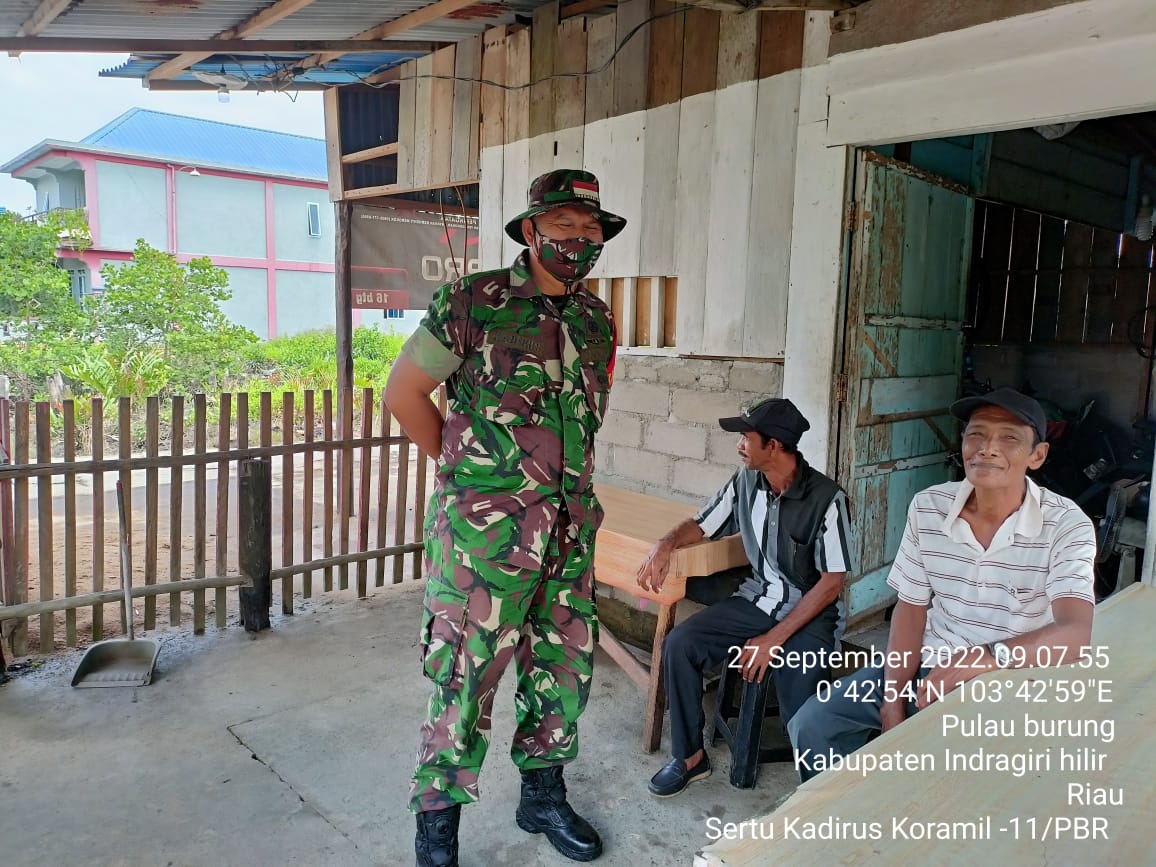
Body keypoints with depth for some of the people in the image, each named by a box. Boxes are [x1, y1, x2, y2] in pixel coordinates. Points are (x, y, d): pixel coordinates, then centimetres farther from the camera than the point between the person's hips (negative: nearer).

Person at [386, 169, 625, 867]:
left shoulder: (597, 319, 9)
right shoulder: (476, 301, -9)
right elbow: (404, 393, -3)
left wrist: (563, 479, 15)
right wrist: (467, 467, 2)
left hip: (572, 527, 6)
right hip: (485, 528, -6)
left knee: (565, 666, 15)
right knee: (468, 672, 2)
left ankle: (543, 796, 37)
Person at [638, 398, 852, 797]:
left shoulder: (826, 498, -18)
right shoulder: (745, 482, -2)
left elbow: (832, 582, -17)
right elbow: (702, 524, 11)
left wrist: (774, 639, -21)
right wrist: (665, 544, -13)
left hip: (812, 612, -5)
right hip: (757, 599, 5)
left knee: (797, 699, -30)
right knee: (679, 645, -15)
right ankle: (690, 756, 3)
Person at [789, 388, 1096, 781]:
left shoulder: (1067, 526, -13)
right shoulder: (927, 508, -2)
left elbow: (1076, 633, -27)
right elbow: (911, 608, 3)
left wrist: (992, 655, -46)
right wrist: (893, 698, -7)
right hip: (929, 667, 4)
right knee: (812, 723, -8)